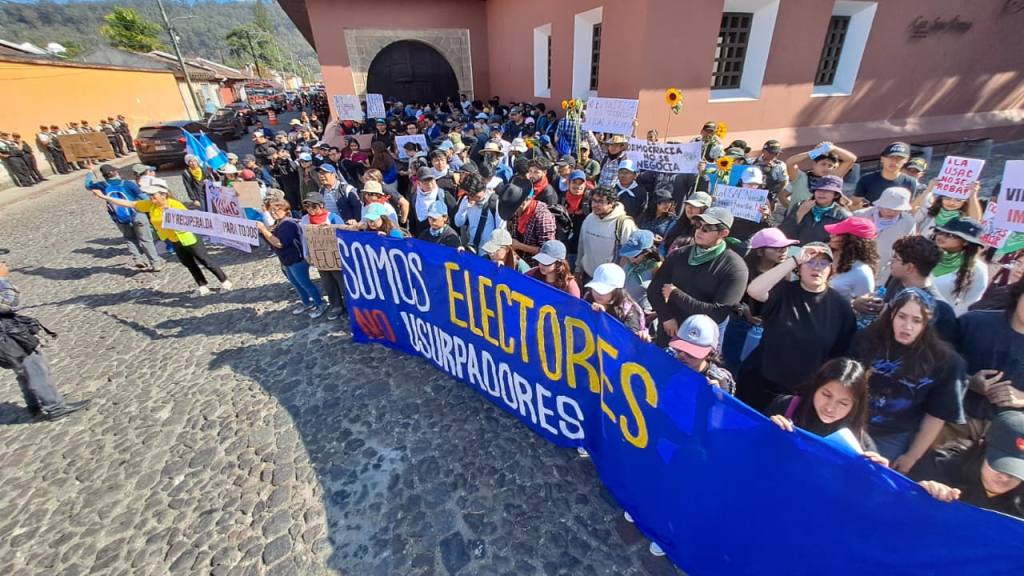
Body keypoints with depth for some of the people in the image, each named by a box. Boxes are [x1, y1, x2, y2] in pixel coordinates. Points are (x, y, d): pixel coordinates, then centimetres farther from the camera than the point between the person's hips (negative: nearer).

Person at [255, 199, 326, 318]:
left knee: (305, 283, -2)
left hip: (296, 260, -10)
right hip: (287, 260, 10)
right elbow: (272, 241, 16)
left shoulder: (288, 224, -22)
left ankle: (320, 305, 9)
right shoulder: (278, 223, 9)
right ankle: (307, 303, 34)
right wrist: (263, 231, 6)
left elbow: (279, 243, -28)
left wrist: (264, 230, -25)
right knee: (296, 283, 19)